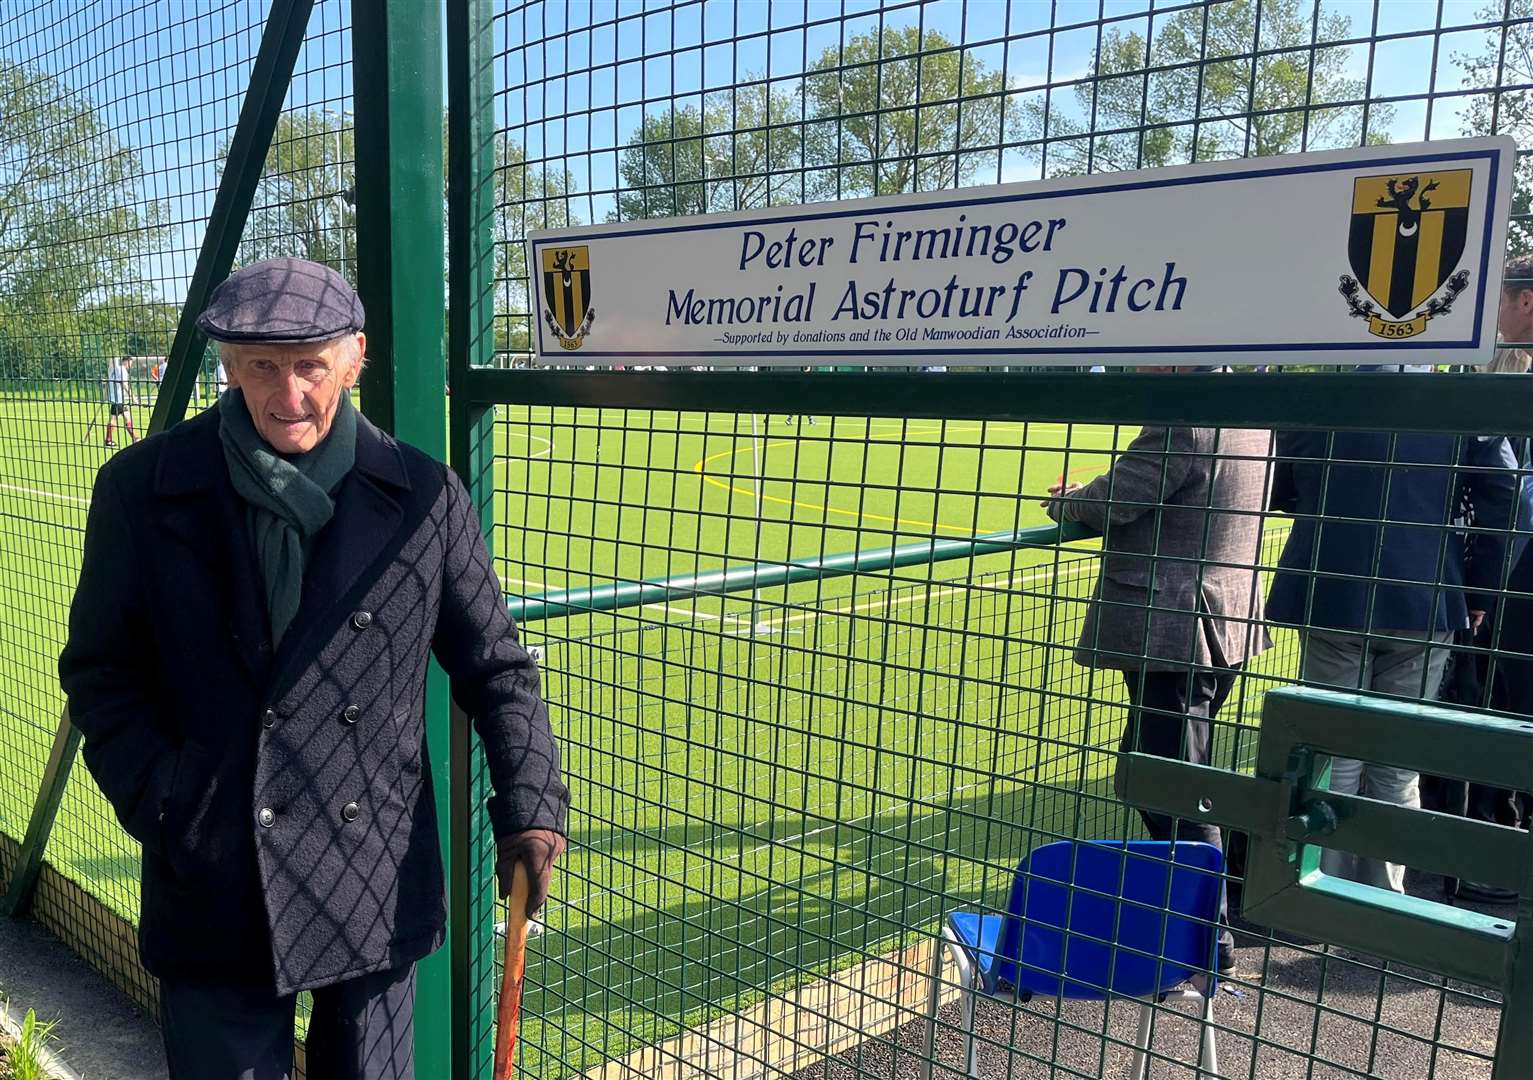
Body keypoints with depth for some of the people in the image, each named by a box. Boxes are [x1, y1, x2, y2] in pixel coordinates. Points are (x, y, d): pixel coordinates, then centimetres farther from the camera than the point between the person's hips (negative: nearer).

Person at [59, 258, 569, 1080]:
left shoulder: (424, 497, -3)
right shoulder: (141, 489, -3)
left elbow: (495, 666, 3)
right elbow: (100, 671, 4)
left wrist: (529, 809, -5)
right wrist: (159, 800, -9)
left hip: (381, 884, 1)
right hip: (214, 887, 0)